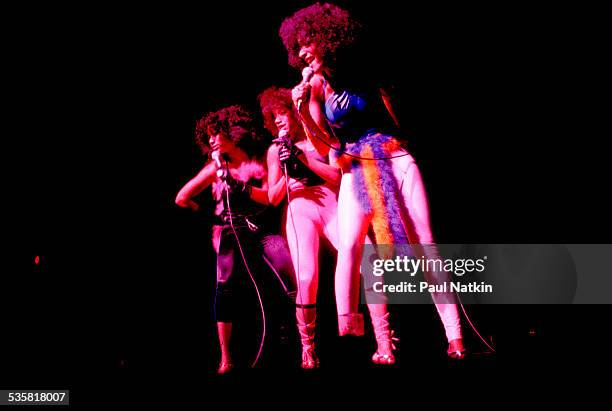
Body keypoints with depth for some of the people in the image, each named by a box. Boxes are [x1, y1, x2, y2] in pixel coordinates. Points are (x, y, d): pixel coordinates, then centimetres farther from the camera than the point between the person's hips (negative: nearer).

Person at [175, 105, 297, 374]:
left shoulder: (260, 159, 7)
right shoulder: (216, 168, 10)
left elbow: (270, 197, -3)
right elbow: (182, 198, 15)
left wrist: (240, 186, -13)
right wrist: (208, 213, 17)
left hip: (263, 229, -1)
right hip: (232, 233, 1)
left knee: (295, 278, -21)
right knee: (225, 287, -17)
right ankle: (225, 359, -11)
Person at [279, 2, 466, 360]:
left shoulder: (361, 75, 4)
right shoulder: (314, 88, 3)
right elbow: (324, 147, -3)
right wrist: (302, 113, -15)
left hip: (395, 162, 0)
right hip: (355, 172, 0)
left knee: (425, 243, -7)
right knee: (349, 246, -18)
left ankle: (454, 336, -7)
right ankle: (346, 333, -15)